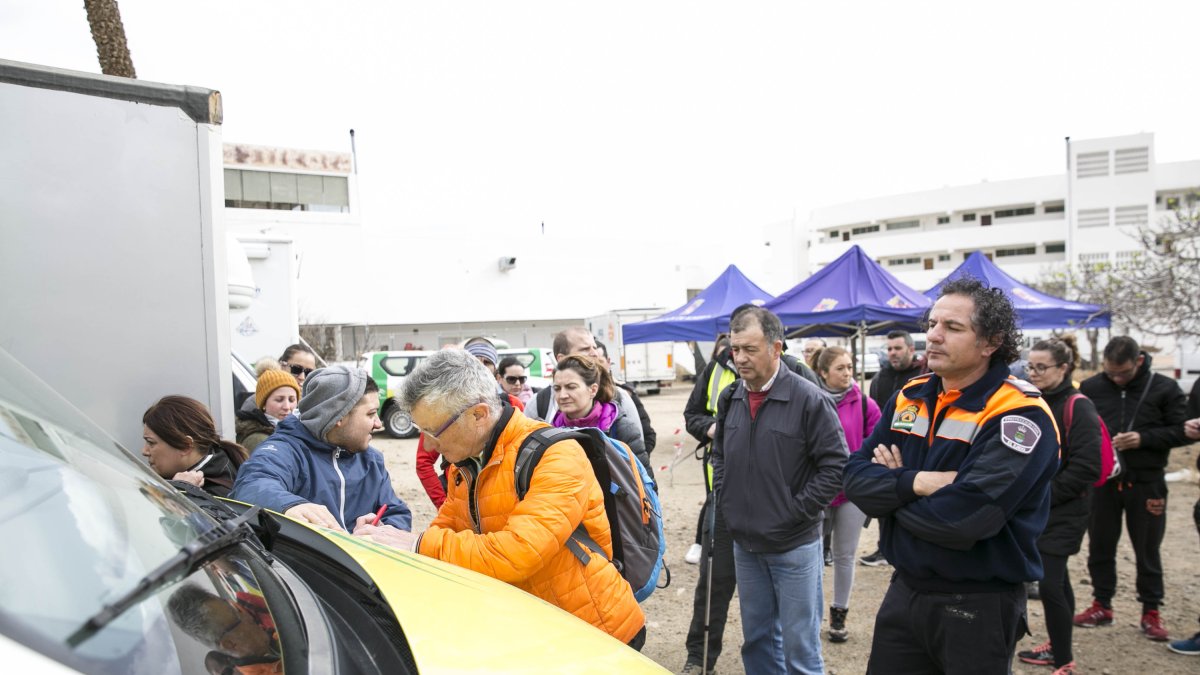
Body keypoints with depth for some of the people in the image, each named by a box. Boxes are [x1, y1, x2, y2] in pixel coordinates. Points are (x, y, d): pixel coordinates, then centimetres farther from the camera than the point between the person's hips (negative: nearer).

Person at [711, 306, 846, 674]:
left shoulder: (809, 399, -16)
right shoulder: (730, 398, 3)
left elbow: (836, 464, -14)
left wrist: (798, 512, -14)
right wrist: (725, 500, 7)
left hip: (794, 546, -5)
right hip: (744, 544, 6)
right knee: (757, 639, 19)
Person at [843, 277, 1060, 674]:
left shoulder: (1020, 416, -17)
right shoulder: (908, 398, 4)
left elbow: (963, 519, -27)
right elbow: (857, 477, -3)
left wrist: (891, 489, -11)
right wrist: (914, 483, -21)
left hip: (978, 606, -5)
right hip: (904, 591, 6)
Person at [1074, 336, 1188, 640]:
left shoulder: (1164, 388, -4)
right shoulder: (1091, 387, -2)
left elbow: (1181, 431, -3)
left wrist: (1144, 438, -18)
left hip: (1146, 483, -1)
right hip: (1101, 481, 2)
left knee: (1147, 550, 9)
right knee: (1100, 546, 12)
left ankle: (1151, 611, 24)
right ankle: (1102, 605, 26)